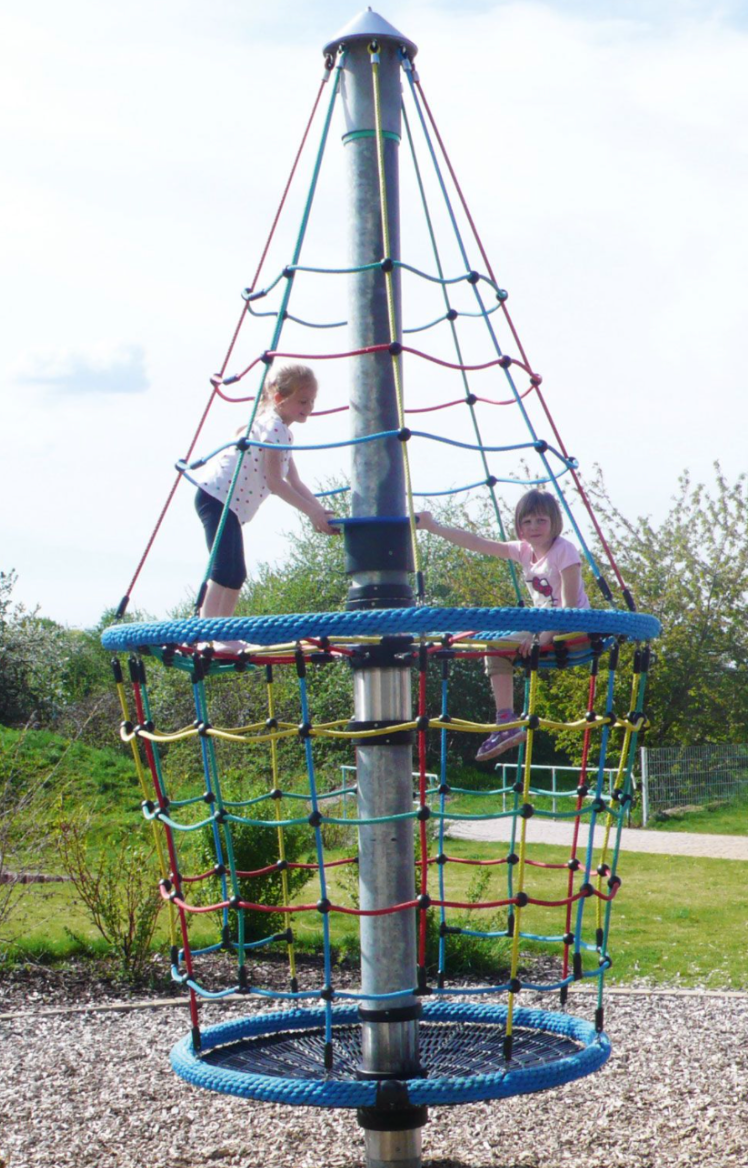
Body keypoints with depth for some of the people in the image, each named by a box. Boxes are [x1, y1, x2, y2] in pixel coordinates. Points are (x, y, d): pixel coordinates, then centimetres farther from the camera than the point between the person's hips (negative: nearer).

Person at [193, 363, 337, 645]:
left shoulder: (283, 432, 17)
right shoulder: (273, 427, -14)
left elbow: (294, 482, 18)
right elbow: (274, 483, -18)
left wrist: (321, 512, 6)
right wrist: (312, 512, -16)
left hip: (231, 504, 11)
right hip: (216, 495, -11)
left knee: (235, 574, 11)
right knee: (226, 569, -19)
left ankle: (221, 634, 16)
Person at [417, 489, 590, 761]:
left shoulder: (564, 550, -15)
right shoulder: (524, 551, 6)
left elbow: (570, 605, -21)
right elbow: (477, 543, 4)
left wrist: (546, 635, -31)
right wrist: (435, 527, 1)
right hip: (545, 628, 8)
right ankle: (506, 722, -8)